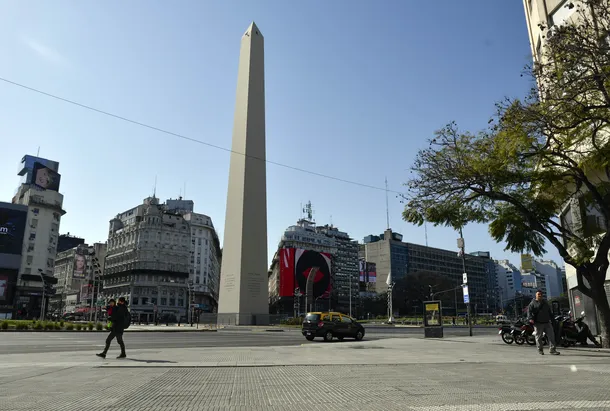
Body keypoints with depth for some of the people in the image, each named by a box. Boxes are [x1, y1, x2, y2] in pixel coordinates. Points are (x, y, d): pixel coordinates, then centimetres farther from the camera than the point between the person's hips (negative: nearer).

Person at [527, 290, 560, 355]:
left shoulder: (545, 302, 17)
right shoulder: (533, 303, 0)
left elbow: (550, 311, 25)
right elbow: (529, 311, -7)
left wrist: (551, 319, 20)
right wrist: (530, 318, -21)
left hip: (547, 322, 5)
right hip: (538, 323, -5)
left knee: (551, 335, -1)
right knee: (539, 337, 2)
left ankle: (552, 349, 3)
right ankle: (540, 350, 12)